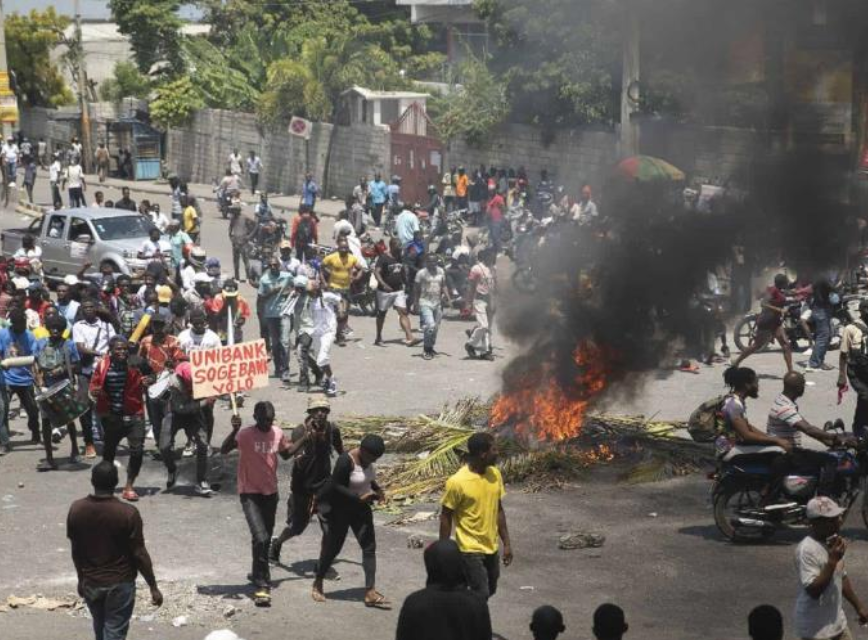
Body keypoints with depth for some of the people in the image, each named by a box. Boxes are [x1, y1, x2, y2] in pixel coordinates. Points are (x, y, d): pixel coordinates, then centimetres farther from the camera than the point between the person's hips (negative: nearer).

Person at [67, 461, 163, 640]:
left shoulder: (76, 510, -9)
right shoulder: (128, 513, -21)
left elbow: (75, 551, 2)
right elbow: (139, 554, -16)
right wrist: (153, 587, -6)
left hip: (90, 582, 4)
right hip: (120, 583, -4)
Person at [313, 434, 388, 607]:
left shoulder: (367, 459, -1)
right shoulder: (346, 460, -26)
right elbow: (336, 486, -27)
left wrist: (376, 489, -3)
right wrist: (359, 498, -33)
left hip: (360, 508, 7)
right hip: (338, 509, -7)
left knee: (369, 546, -3)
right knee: (332, 547, 5)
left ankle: (370, 593, -5)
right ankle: (317, 585, 28)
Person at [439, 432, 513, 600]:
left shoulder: (495, 475, 0)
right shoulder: (457, 482, -21)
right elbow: (445, 518, -12)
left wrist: (506, 543, 10)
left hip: (491, 548, 7)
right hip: (470, 549, -7)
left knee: (490, 591, 17)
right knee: (481, 595, -8)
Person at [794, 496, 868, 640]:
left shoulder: (833, 544, 6)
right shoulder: (806, 550, -23)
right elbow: (813, 590, -29)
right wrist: (832, 560, -31)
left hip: (837, 622, 9)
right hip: (815, 628, -9)